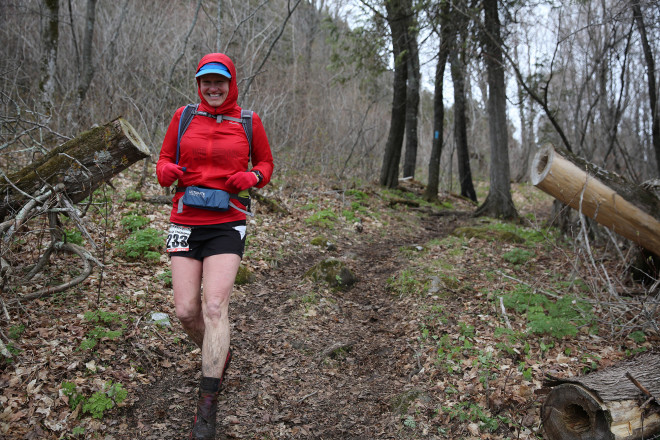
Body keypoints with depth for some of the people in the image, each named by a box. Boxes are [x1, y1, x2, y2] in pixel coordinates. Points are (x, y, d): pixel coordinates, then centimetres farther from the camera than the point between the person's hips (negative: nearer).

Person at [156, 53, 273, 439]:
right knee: (186, 312, -2)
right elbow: (165, 160, 14)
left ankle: (208, 404, -4)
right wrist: (166, 172, -10)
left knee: (215, 306, -14)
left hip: (228, 223, -2)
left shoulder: (249, 121, 5)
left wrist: (251, 177, -8)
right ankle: (220, 356, 30)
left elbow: (266, 164, 15)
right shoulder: (184, 116, 8)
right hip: (185, 221, 3)